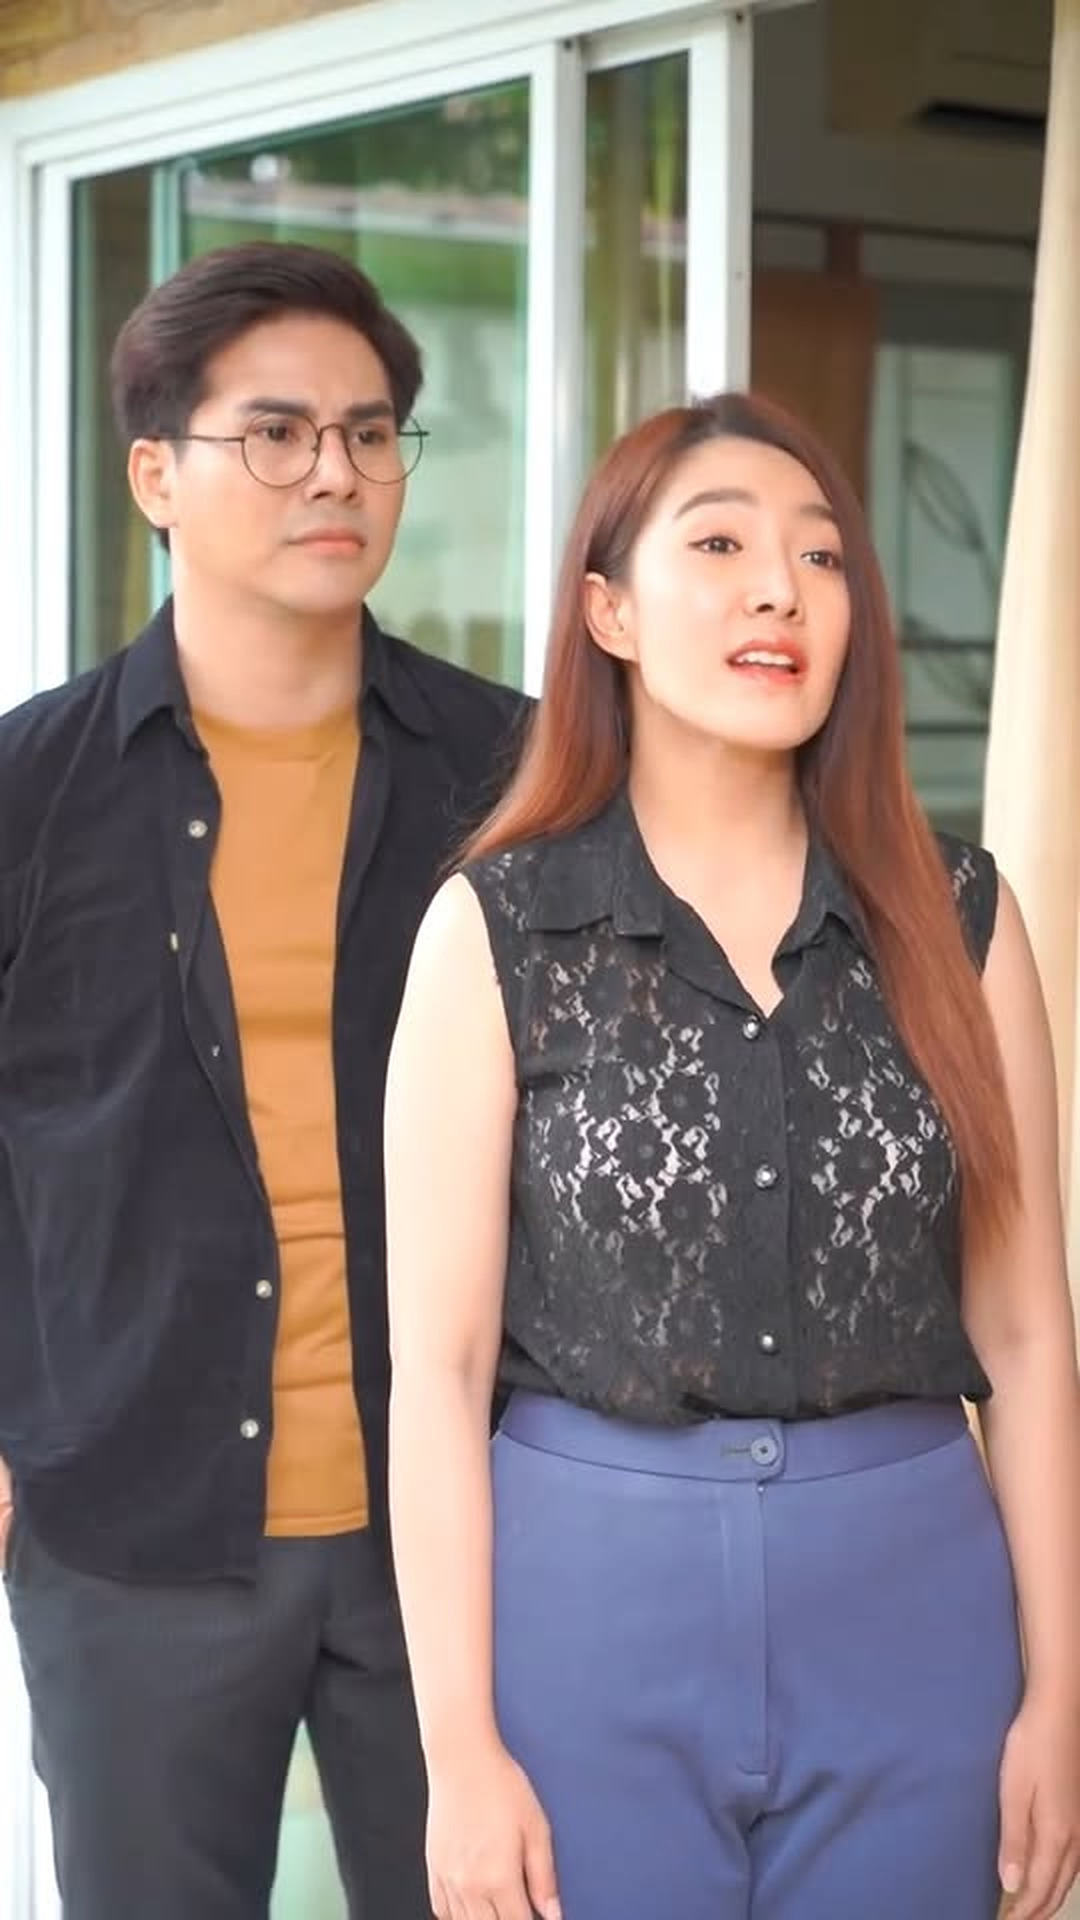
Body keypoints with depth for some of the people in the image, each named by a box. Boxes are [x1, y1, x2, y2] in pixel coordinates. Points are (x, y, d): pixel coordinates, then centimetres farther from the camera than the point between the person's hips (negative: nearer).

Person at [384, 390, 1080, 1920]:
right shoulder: (496, 928, -4)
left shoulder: (953, 916, 1)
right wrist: (460, 1748, -8)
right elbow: (437, 1362, -5)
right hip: (592, 1607, -2)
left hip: (910, 1610, 2)